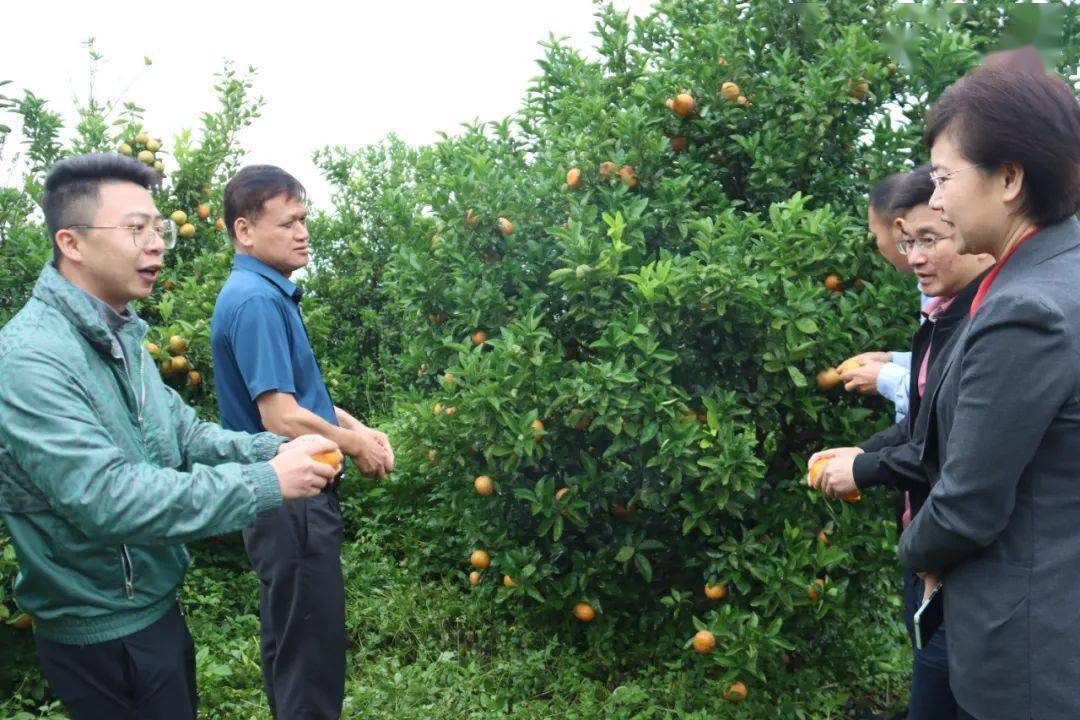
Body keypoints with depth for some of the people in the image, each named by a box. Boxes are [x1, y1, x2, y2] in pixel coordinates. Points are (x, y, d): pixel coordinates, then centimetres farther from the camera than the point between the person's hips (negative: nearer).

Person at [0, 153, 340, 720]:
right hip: (104, 636, -8)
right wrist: (267, 483, -30)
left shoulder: (120, 338, 6)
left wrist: (274, 450, -11)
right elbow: (104, 499, -32)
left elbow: (184, 434, 8)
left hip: (156, 608, 9)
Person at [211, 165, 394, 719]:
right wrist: (356, 445, -10)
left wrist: (360, 428, 6)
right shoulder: (256, 301, -20)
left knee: (287, 642, 23)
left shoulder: (269, 292, 11)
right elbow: (282, 417, -26)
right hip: (291, 503, -10)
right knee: (313, 659, 1)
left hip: (289, 499, 10)